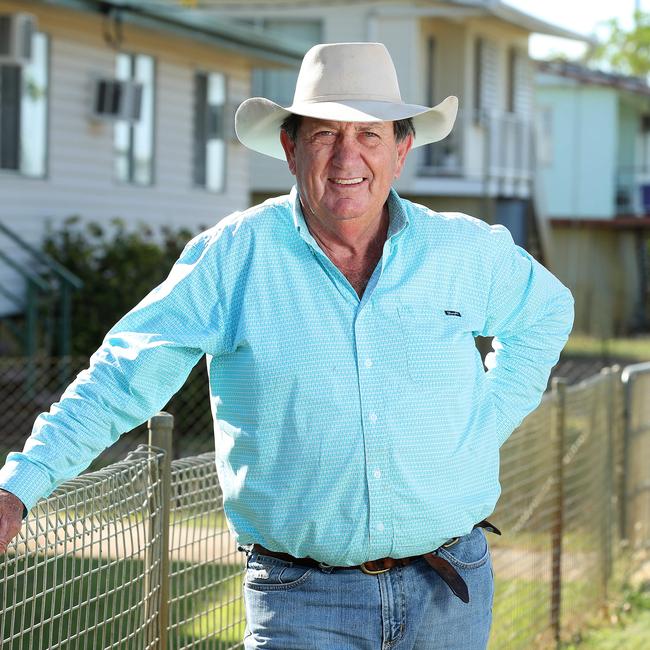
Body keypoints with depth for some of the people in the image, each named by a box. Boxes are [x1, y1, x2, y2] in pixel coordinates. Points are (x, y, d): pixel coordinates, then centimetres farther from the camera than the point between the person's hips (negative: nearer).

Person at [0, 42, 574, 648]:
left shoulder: (465, 249, 4)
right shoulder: (233, 256, -4)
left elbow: (545, 312, 24)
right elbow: (122, 376, -4)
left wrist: (485, 427, 11)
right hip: (302, 598, -2)